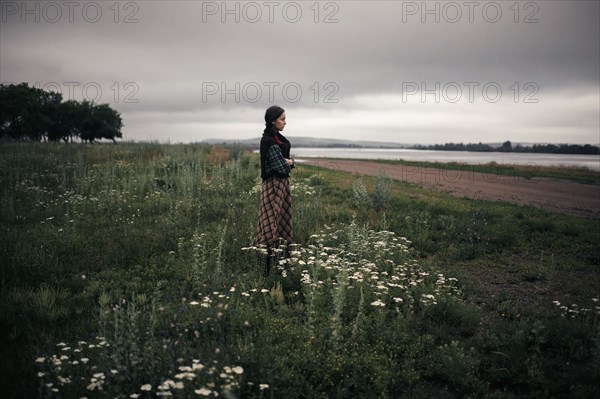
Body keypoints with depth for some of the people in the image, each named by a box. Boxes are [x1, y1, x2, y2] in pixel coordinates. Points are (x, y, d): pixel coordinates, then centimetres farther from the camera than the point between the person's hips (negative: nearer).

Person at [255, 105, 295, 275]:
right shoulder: (269, 141, -19)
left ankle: (284, 258, 23)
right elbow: (282, 168, -21)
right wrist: (288, 163, -1)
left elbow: (289, 162, 16)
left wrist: (290, 162, -6)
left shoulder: (278, 138, 11)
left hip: (282, 184, 10)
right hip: (274, 185, -10)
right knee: (272, 223, -8)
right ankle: (267, 266, -5)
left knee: (284, 222, 14)